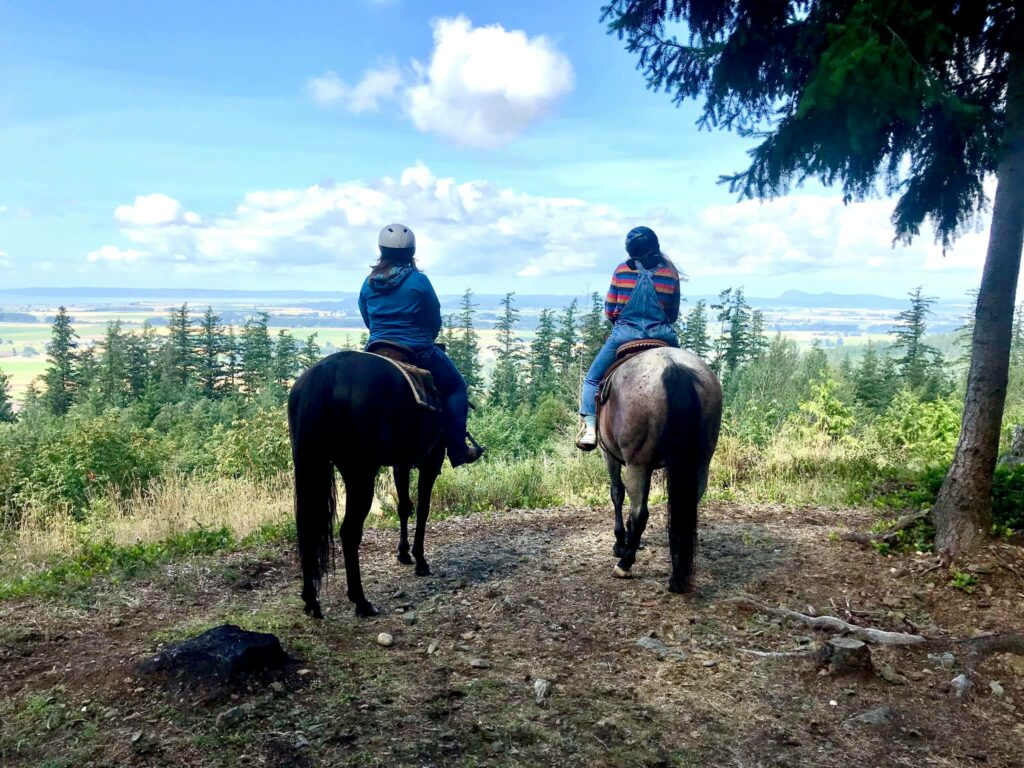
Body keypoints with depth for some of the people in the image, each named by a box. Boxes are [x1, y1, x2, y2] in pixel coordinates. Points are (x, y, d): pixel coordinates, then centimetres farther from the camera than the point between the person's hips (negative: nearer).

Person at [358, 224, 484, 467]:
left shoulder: (368, 283, 3)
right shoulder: (418, 280, -10)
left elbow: (368, 320, 11)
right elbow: (435, 321, -1)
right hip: (418, 354, -5)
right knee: (456, 386, 13)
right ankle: (458, 449, 8)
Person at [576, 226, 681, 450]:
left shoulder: (622, 270, 1)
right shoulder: (671, 273, 5)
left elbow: (609, 310, 5)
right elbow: (674, 314, 8)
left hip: (625, 333, -2)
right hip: (662, 335, 2)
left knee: (593, 378, 12)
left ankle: (590, 427, -1)